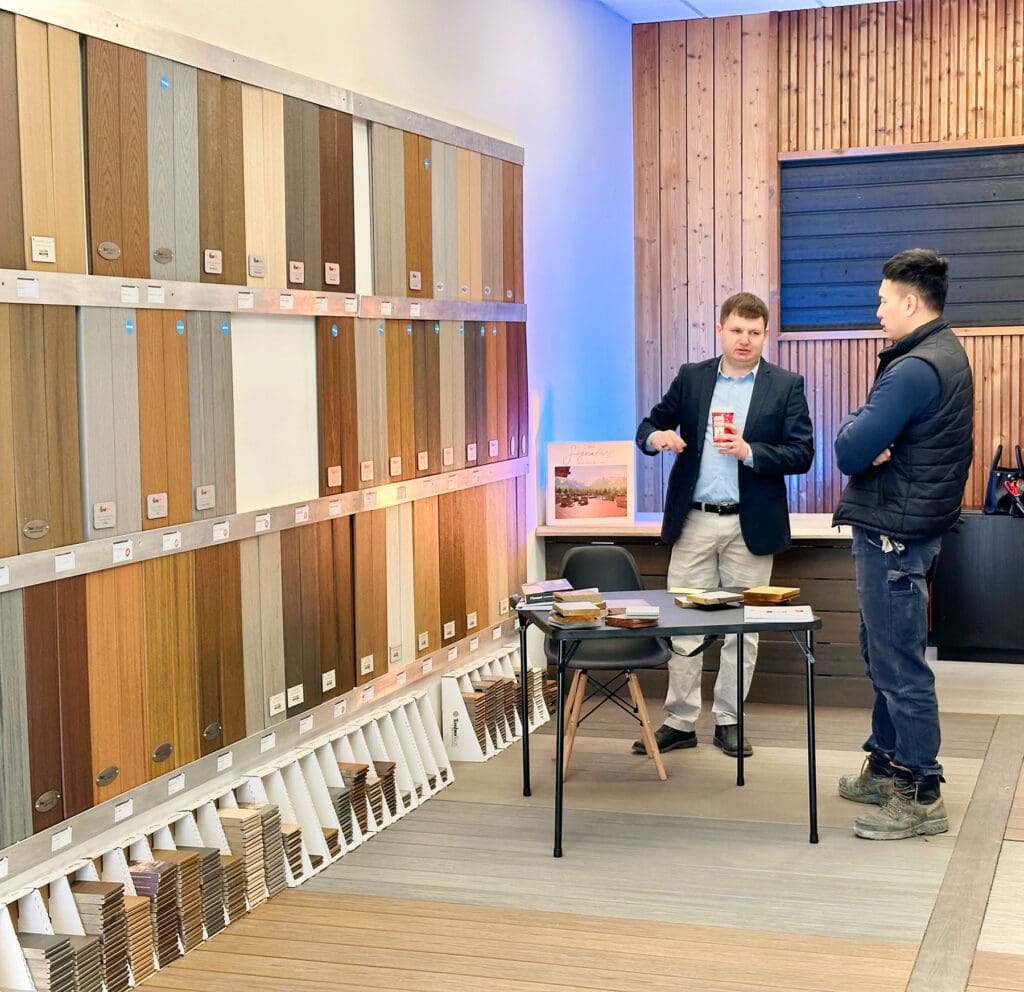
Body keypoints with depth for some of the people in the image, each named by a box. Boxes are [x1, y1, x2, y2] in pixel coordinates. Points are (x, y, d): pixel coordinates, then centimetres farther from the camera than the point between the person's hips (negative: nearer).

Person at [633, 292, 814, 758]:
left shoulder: (786, 385, 1)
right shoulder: (691, 377, 7)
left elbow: (801, 454, -5)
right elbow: (649, 426, 9)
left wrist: (750, 452, -20)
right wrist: (656, 436, -15)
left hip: (750, 526, -1)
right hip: (693, 522, 2)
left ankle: (728, 722, 18)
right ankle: (680, 723, 13)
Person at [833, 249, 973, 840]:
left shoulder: (916, 370, -21)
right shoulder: (948, 354, 13)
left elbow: (850, 452, -23)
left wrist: (855, 428, -3)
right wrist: (869, 441, -10)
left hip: (895, 534, -11)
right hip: (911, 528, 11)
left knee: (900, 665, -4)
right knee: (883, 656, 19)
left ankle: (920, 796, 3)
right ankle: (886, 766, 30)